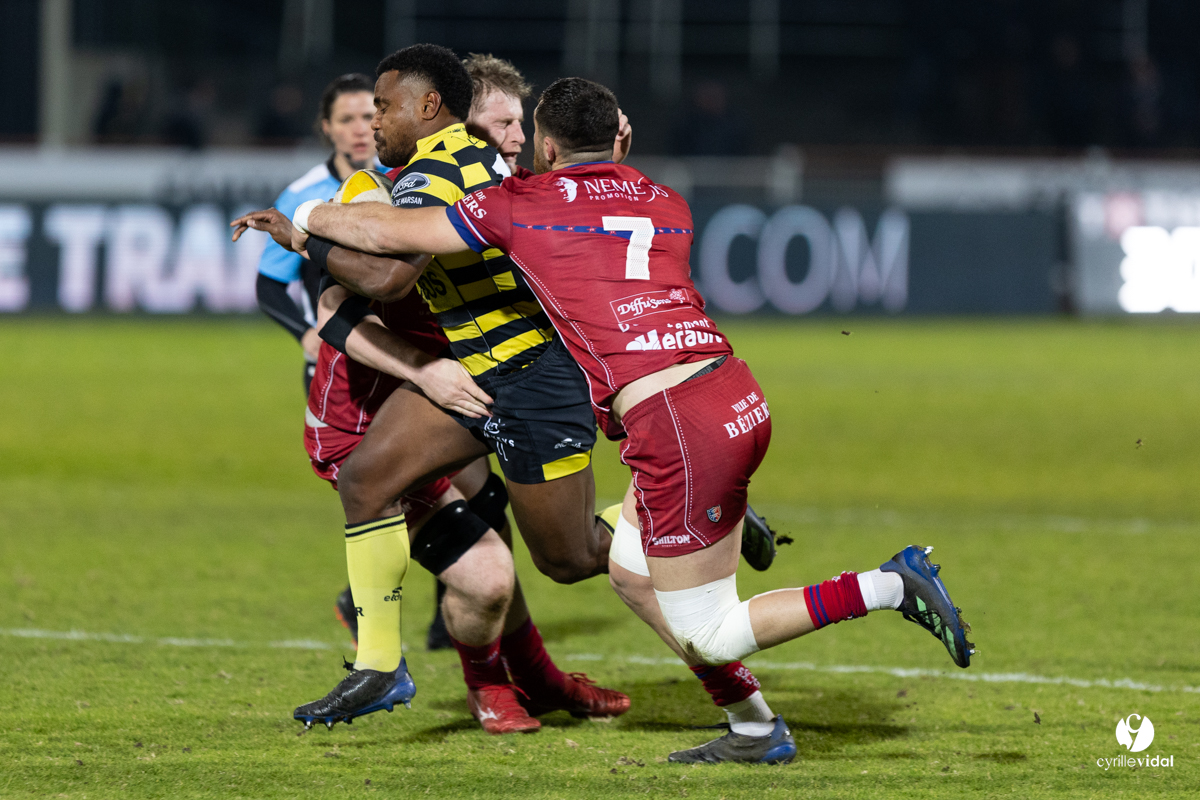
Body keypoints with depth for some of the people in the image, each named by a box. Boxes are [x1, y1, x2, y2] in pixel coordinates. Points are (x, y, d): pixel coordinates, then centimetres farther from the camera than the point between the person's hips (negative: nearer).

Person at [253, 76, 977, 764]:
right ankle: (757, 729, 23)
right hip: (739, 396, 7)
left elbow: (385, 233, 10)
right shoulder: (665, 203, 18)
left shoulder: (524, 204, 3)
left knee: (705, 634, 4)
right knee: (633, 573, 23)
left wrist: (311, 217, 28)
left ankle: (891, 586, -8)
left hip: (676, 425, -7)